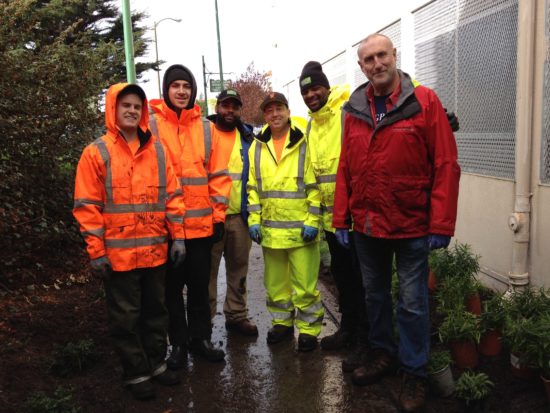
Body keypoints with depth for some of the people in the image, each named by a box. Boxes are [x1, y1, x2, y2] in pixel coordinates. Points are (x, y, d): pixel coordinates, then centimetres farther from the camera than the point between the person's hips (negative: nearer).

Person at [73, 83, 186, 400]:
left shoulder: (157, 151, 7)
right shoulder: (96, 153, -4)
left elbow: (173, 195, 8)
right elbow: (87, 206, -6)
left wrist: (178, 237, 3)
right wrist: (96, 251, -10)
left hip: (156, 251, 4)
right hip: (119, 253, -3)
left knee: (156, 309, 16)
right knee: (126, 317, 8)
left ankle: (156, 363, 34)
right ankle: (136, 373, 24)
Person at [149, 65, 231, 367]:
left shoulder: (205, 128, 7)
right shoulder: (152, 125, -2)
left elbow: (218, 174, 7)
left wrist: (219, 214, 3)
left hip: (202, 223, 2)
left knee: (200, 284, 13)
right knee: (173, 286, 10)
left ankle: (201, 338, 29)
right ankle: (178, 342, 26)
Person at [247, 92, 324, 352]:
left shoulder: (303, 144, -3)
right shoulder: (257, 147, 10)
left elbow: (314, 186, -5)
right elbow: (252, 188, 11)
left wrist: (312, 221, -11)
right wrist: (254, 220, 4)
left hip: (301, 228, -4)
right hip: (270, 229, 5)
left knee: (304, 283, 2)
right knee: (275, 281, 15)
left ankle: (308, 329, 17)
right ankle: (282, 323, 32)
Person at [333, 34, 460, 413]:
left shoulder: (425, 102, -9)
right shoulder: (354, 110, 3)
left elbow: (446, 166, -12)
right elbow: (345, 168, 5)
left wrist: (441, 225, -15)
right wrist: (341, 218, 3)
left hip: (411, 225, -4)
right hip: (365, 225, 4)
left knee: (412, 303, 6)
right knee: (375, 294, 19)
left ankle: (414, 372, 25)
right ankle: (384, 353, 40)